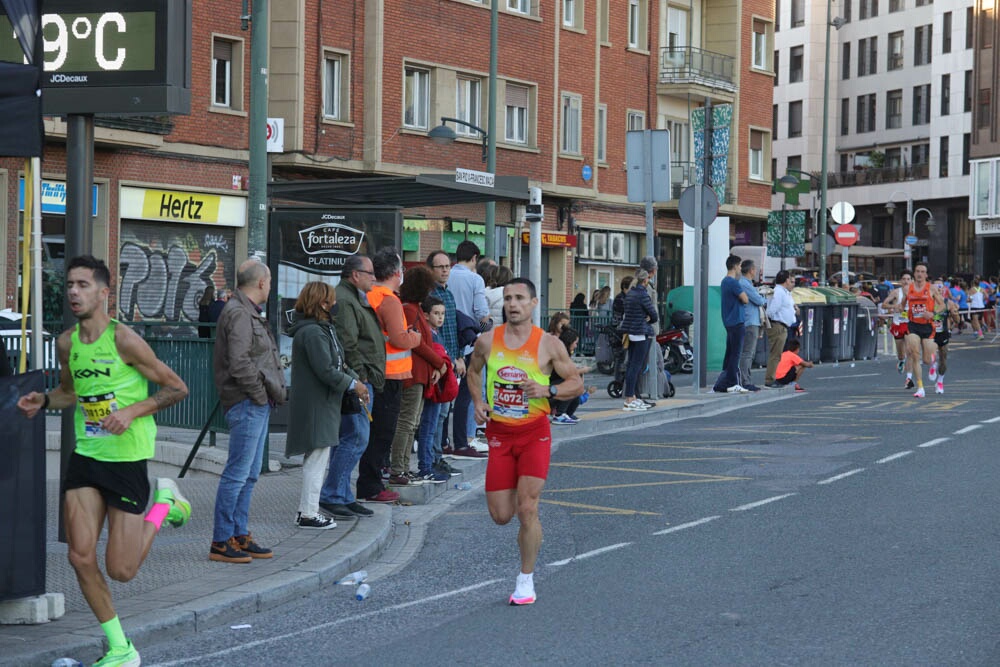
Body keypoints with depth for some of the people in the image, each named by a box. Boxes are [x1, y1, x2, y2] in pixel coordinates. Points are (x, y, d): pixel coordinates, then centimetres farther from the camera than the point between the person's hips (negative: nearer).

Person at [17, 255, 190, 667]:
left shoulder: (123, 340, -14)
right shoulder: (67, 343, 3)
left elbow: (177, 388, -8)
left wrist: (132, 411, -20)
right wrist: (44, 402, 2)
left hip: (127, 459, -5)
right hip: (85, 457, 5)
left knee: (120, 570, -2)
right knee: (81, 558, -3)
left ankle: (164, 503, 24)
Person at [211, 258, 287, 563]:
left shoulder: (249, 313, 19)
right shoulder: (238, 314, -15)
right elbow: (239, 364, -23)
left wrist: (276, 390, 8)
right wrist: (260, 394, -13)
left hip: (258, 404, 11)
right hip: (247, 403, -11)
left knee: (249, 475, 13)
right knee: (237, 474, -9)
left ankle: (240, 536, 19)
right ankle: (221, 543, -5)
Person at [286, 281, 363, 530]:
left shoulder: (324, 329, 15)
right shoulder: (312, 333, -19)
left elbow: (337, 363, 18)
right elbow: (326, 370, -23)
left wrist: (355, 378, 2)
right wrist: (352, 385, -12)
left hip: (323, 404, 11)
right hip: (315, 404, -11)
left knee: (317, 458, 17)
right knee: (318, 457, -7)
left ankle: (307, 509, 24)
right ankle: (309, 514, -2)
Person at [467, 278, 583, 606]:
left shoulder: (549, 344, -6)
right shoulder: (487, 341, 0)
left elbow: (577, 384, 1)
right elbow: (473, 370, 20)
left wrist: (548, 390, -18)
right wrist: (477, 400, 2)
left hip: (535, 433, -3)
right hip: (499, 433, 3)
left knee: (527, 510, -11)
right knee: (500, 516, 2)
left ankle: (526, 579, 5)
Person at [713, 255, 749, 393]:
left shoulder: (725, 281, 15)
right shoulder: (733, 282, -16)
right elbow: (745, 299, -16)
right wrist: (743, 293, 2)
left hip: (728, 321, 10)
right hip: (736, 322, -10)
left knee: (729, 353, 12)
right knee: (735, 353, -7)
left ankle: (723, 383, 15)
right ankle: (732, 383, -7)